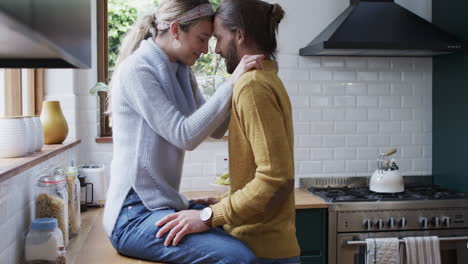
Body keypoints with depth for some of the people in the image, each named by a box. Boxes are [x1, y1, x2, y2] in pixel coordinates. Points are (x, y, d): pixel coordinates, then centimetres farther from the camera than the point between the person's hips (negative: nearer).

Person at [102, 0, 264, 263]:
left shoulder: (180, 72, 10)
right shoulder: (136, 69, -14)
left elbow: (216, 129, 12)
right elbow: (185, 136, -20)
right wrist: (231, 84, -17)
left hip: (165, 205, 9)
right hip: (135, 215, -9)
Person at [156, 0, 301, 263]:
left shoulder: (253, 85, -17)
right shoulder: (268, 80, 12)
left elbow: (276, 180, -23)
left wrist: (210, 216, -20)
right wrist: (223, 204, 10)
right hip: (267, 243, 8)